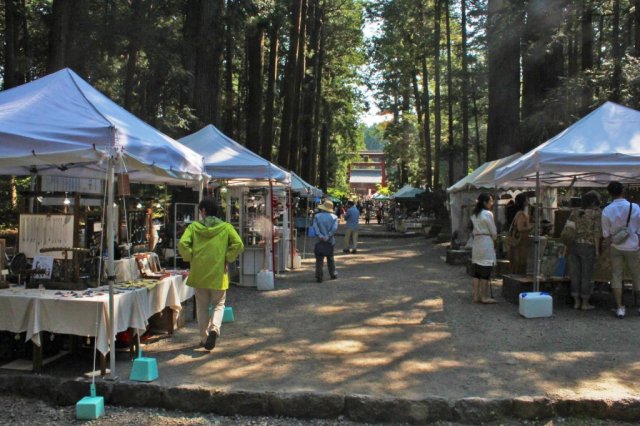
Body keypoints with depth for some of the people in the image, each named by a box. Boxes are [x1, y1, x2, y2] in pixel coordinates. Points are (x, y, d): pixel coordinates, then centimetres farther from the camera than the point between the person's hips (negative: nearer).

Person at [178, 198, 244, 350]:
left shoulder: (194, 227, -2)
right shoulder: (226, 227, -3)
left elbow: (182, 244, -13)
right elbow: (238, 245, -13)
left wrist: (190, 258, 0)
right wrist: (227, 259, -1)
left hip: (199, 273, 1)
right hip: (218, 274, -1)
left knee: (202, 306, 15)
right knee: (219, 304, 13)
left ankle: (204, 338, 18)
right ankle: (214, 328, -12)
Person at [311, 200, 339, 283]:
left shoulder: (317, 216, -1)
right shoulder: (334, 217, 0)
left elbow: (315, 226, -13)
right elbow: (334, 228, -13)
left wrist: (320, 235, -18)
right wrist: (328, 236, -14)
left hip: (320, 241, -1)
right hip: (330, 241, 2)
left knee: (319, 259, 1)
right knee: (330, 258, 18)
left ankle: (319, 277, -4)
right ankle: (333, 274, 27)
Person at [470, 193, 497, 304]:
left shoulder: (474, 214, 11)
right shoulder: (488, 214, -12)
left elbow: (475, 230, 11)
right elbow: (493, 232, -7)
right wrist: (494, 238, 12)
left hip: (476, 242, 8)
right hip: (486, 243, -8)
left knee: (476, 271, 9)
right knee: (485, 271, -1)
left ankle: (476, 296, 13)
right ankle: (484, 297, 4)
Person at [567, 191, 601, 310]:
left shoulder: (574, 212, 7)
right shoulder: (596, 213, -5)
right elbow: (596, 233, -9)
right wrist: (597, 250, -6)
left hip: (573, 246, 4)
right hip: (588, 247, -4)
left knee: (575, 274, 9)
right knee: (587, 275, 5)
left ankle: (576, 301, 15)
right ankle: (585, 303, 12)